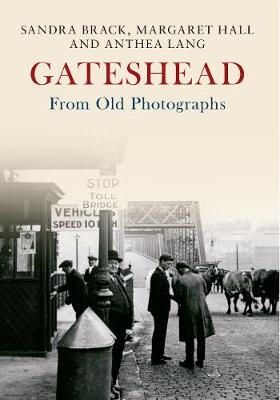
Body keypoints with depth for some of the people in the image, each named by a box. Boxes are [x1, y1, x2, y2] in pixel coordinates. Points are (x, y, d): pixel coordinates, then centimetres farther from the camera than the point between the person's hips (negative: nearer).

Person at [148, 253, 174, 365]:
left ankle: (160, 353, 30)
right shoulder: (157, 275, -18)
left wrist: (170, 296, 4)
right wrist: (171, 296, -23)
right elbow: (157, 292, -23)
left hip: (163, 308, 10)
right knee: (158, 332, -4)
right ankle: (155, 358, 3)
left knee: (162, 331, 18)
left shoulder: (163, 274, 13)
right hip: (158, 308, -10)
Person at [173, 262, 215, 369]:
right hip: (202, 310, 4)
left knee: (189, 338, 6)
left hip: (188, 311, -4)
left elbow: (177, 297, -10)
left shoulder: (180, 281, -14)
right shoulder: (200, 277, 1)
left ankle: (190, 362, 14)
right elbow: (205, 292, 10)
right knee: (201, 336, 14)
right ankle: (200, 361, 22)